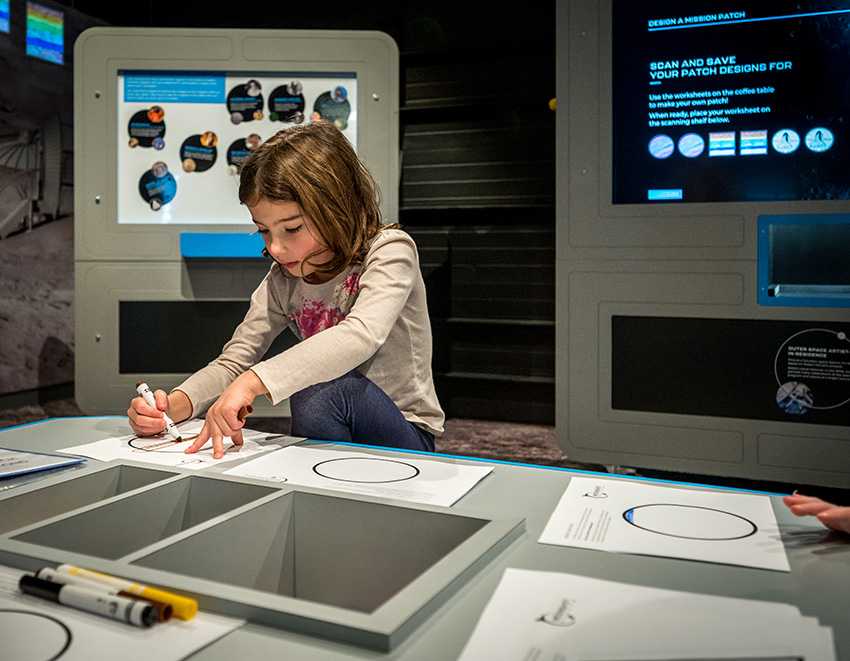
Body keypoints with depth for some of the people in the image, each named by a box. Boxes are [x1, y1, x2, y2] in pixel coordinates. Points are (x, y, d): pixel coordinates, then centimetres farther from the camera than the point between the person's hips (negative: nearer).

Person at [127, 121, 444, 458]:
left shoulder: (389, 250, -17)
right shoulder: (283, 280, 2)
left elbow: (361, 336, -36)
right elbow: (233, 363, 0)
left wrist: (252, 383, -42)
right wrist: (173, 406, -20)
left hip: (405, 434, -3)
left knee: (328, 391, -33)